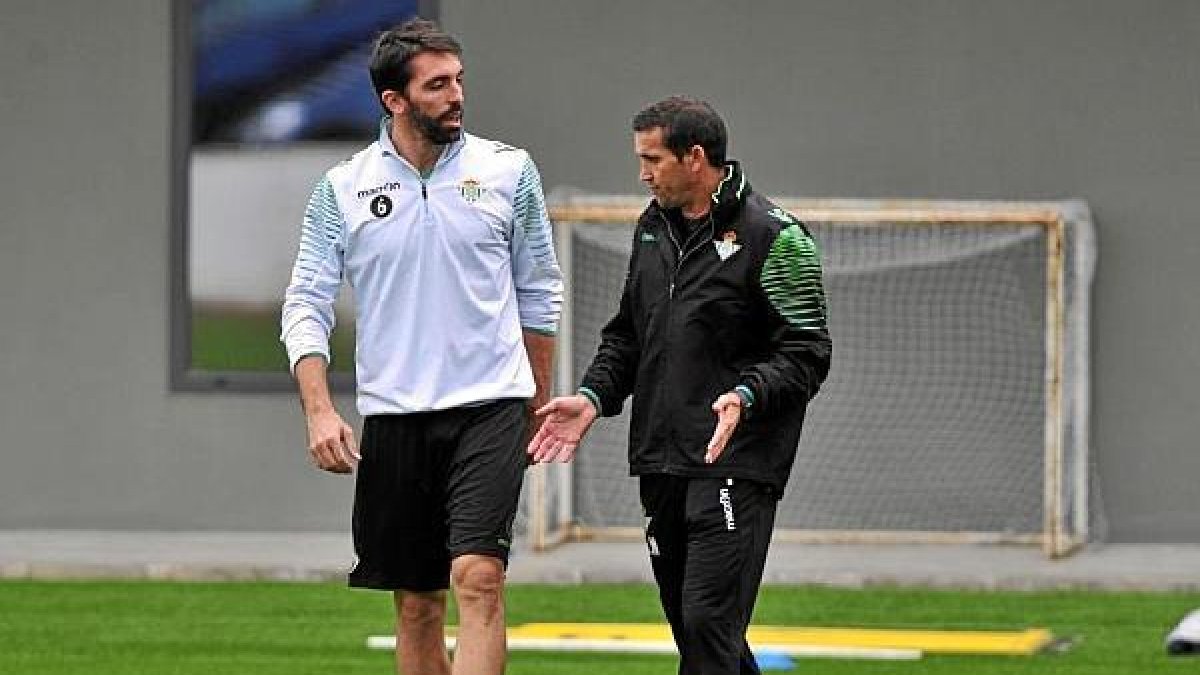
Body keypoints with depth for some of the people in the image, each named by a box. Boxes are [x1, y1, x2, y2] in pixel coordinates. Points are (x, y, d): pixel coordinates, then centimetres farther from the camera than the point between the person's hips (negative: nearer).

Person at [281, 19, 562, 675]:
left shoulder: (509, 170, 3)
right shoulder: (343, 189, 2)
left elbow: (538, 291, 13)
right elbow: (306, 305, 2)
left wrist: (539, 403, 16)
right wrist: (319, 412, -10)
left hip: (490, 406, -1)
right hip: (394, 418, 2)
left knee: (478, 580, -18)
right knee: (417, 604, 7)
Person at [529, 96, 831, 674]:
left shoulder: (774, 237, -8)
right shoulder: (654, 226, 16)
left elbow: (806, 352, -10)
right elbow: (626, 334, 23)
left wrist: (746, 396, -26)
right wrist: (593, 396, 7)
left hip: (733, 468, -8)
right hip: (660, 464, 8)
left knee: (708, 623, -14)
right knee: (688, 621, 11)